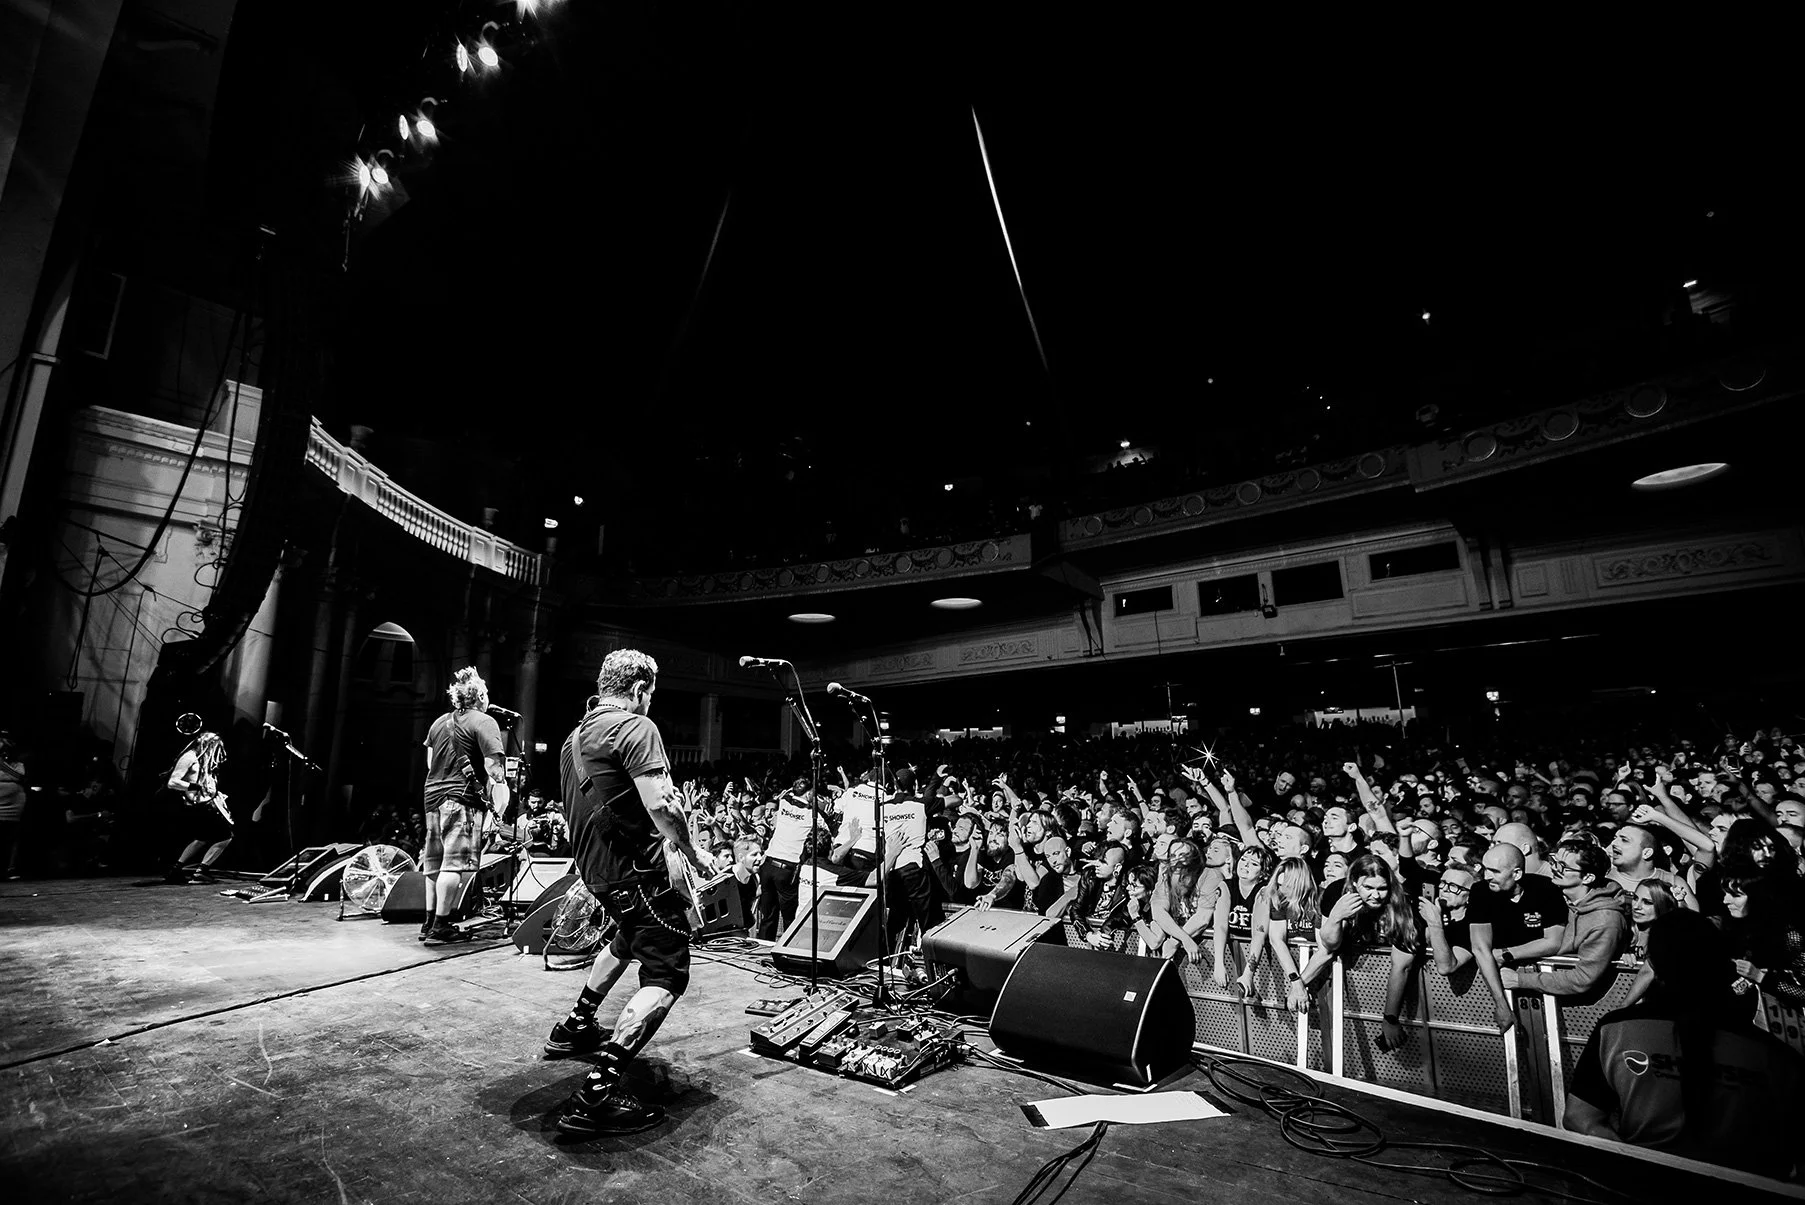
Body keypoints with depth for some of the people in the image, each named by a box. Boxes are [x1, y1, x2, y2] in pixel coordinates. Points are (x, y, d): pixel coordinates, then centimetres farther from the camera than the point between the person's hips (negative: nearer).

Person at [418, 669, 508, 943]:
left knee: (434, 864, 15)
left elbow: (429, 763, 22)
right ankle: (440, 927, -5)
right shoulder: (484, 722, -8)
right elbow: (492, 764, -16)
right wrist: (500, 786, -3)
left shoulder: (438, 723, 15)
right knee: (455, 864, -6)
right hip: (463, 799, -8)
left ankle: (429, 922, 22)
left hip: (433, 796, 8)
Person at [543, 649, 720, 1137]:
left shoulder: (574, 738, 13)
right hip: (637, 870, -9)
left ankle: (575, 1028, 43)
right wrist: (692, 852, -10)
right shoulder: (636, 727, -16)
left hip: (596, 870, 10)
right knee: (666, 975, -5)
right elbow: (659, 804, -26)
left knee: (628, 938, 34)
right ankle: (598, 1093, -15)